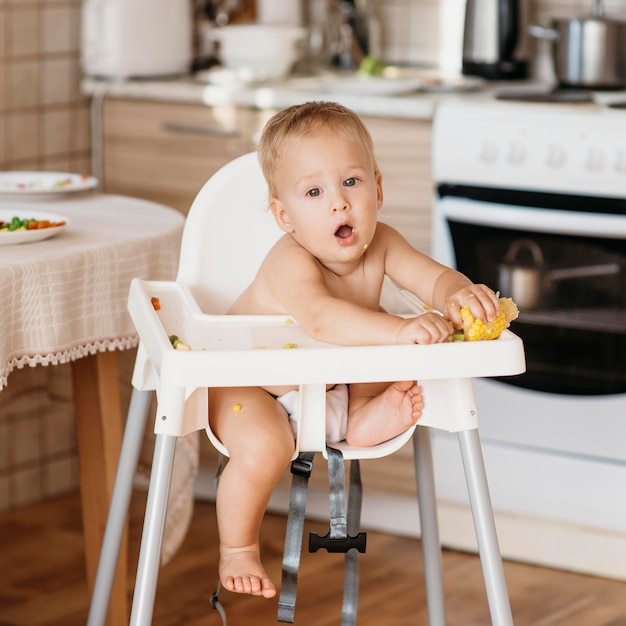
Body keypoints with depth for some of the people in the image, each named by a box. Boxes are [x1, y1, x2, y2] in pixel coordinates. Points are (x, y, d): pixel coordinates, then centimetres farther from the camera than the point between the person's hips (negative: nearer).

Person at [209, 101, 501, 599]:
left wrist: (458, 294, -44)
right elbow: (321, 318, -53)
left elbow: (435, 278, -18)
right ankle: (237, 551, -7)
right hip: (250, 382, -6)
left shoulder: (380, 246, -13)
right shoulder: (289, 263, -34)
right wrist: (401, 330, -66)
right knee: (265, 448, -31)